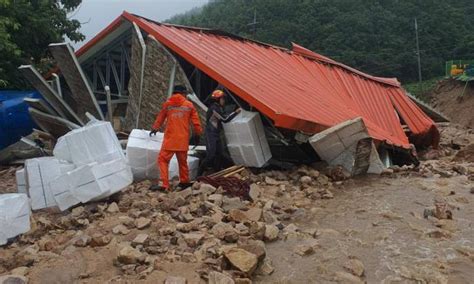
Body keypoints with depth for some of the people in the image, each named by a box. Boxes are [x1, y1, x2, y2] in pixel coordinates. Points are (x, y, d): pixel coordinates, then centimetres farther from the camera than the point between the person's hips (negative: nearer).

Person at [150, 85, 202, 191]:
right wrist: (197, 134, 19)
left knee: (162, 160, 0)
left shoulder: (167, 104, 4)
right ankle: (184, 182, 28)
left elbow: (160, 118, 16)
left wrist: (155, 128, 32)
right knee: (183, 161, 17)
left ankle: (164, 184, -11)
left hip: (169, 139, -2)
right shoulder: (189, 105, 4)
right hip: (183, 140, 2)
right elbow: (196, 122, 6)